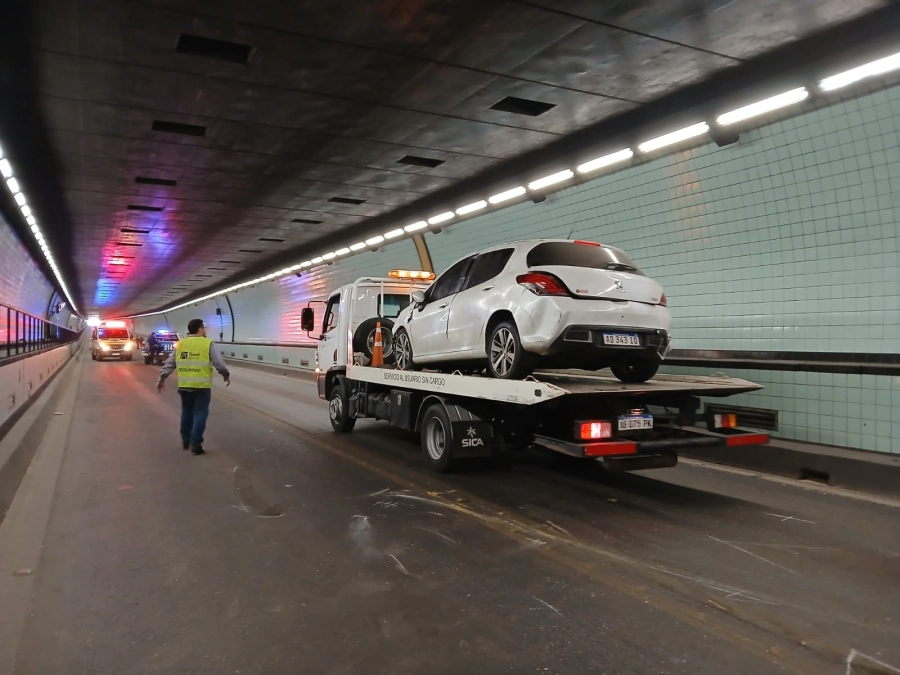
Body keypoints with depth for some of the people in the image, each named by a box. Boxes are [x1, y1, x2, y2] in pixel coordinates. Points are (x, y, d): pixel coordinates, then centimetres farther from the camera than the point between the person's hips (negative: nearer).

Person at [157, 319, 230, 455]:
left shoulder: (180, 344, 9)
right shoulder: (208, 344, -5)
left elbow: (169, 363, 10)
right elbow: (219, 363, -6)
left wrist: (162, 378, 16)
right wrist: (226, 375, 8)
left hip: (184, 386, 5)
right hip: (202, 386, -5)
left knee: (187, 412, 19)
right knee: (200, 414, 2)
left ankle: (185, 441, 29)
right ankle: (195, 444, 0)